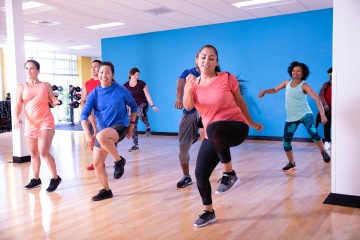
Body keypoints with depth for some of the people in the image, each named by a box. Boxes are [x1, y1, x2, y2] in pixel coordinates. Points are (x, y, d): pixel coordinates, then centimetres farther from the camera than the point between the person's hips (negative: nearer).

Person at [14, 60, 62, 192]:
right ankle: (36, 179, 27)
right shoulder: (21, 87, 5)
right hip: (30, 124, 4)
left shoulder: (46, 85, 2)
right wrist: (16, 118, -18)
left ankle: (55, 178, 3)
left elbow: (52, 103, 7)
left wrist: (56, 102, -16)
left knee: (43, 152, -12)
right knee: (33, 153, 12)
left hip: (46, 122, -3)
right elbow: (18, 106, 0)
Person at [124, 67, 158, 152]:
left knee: (140, 113, -40)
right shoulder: (125, 86, 1)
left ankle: (148, 127, -13)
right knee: (133, 127, -1)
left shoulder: (142, 83, -6)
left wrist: (152, 105, -13)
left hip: (142, 104, -3)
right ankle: (135, 145, 10)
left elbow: (147, 95, -5)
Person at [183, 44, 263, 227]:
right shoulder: (194, 84, 5)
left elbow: (240, 101, 9)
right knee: (200, 174, 0)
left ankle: (229, 174, -21)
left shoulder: (227, 78, -4)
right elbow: (188, 106, -14)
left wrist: (251, 122, 19)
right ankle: (208, 212, 24)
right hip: (213, 136, 5)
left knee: (213, 129, -40)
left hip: (236, 128, -5)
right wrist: (188, 88, -34)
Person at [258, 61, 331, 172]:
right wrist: (265, 91, -7)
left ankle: (323, 151, -1)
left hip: (305, 114, -5)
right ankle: (291, 163, 20)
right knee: (286, 141, -1)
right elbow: (274, 90, 17)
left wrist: (322, 114, -33)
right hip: (291, 117, 5)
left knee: (312, 132, -30)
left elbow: (317, 98, -21)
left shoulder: (304, 85, -11)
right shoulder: (287, 82, 5)